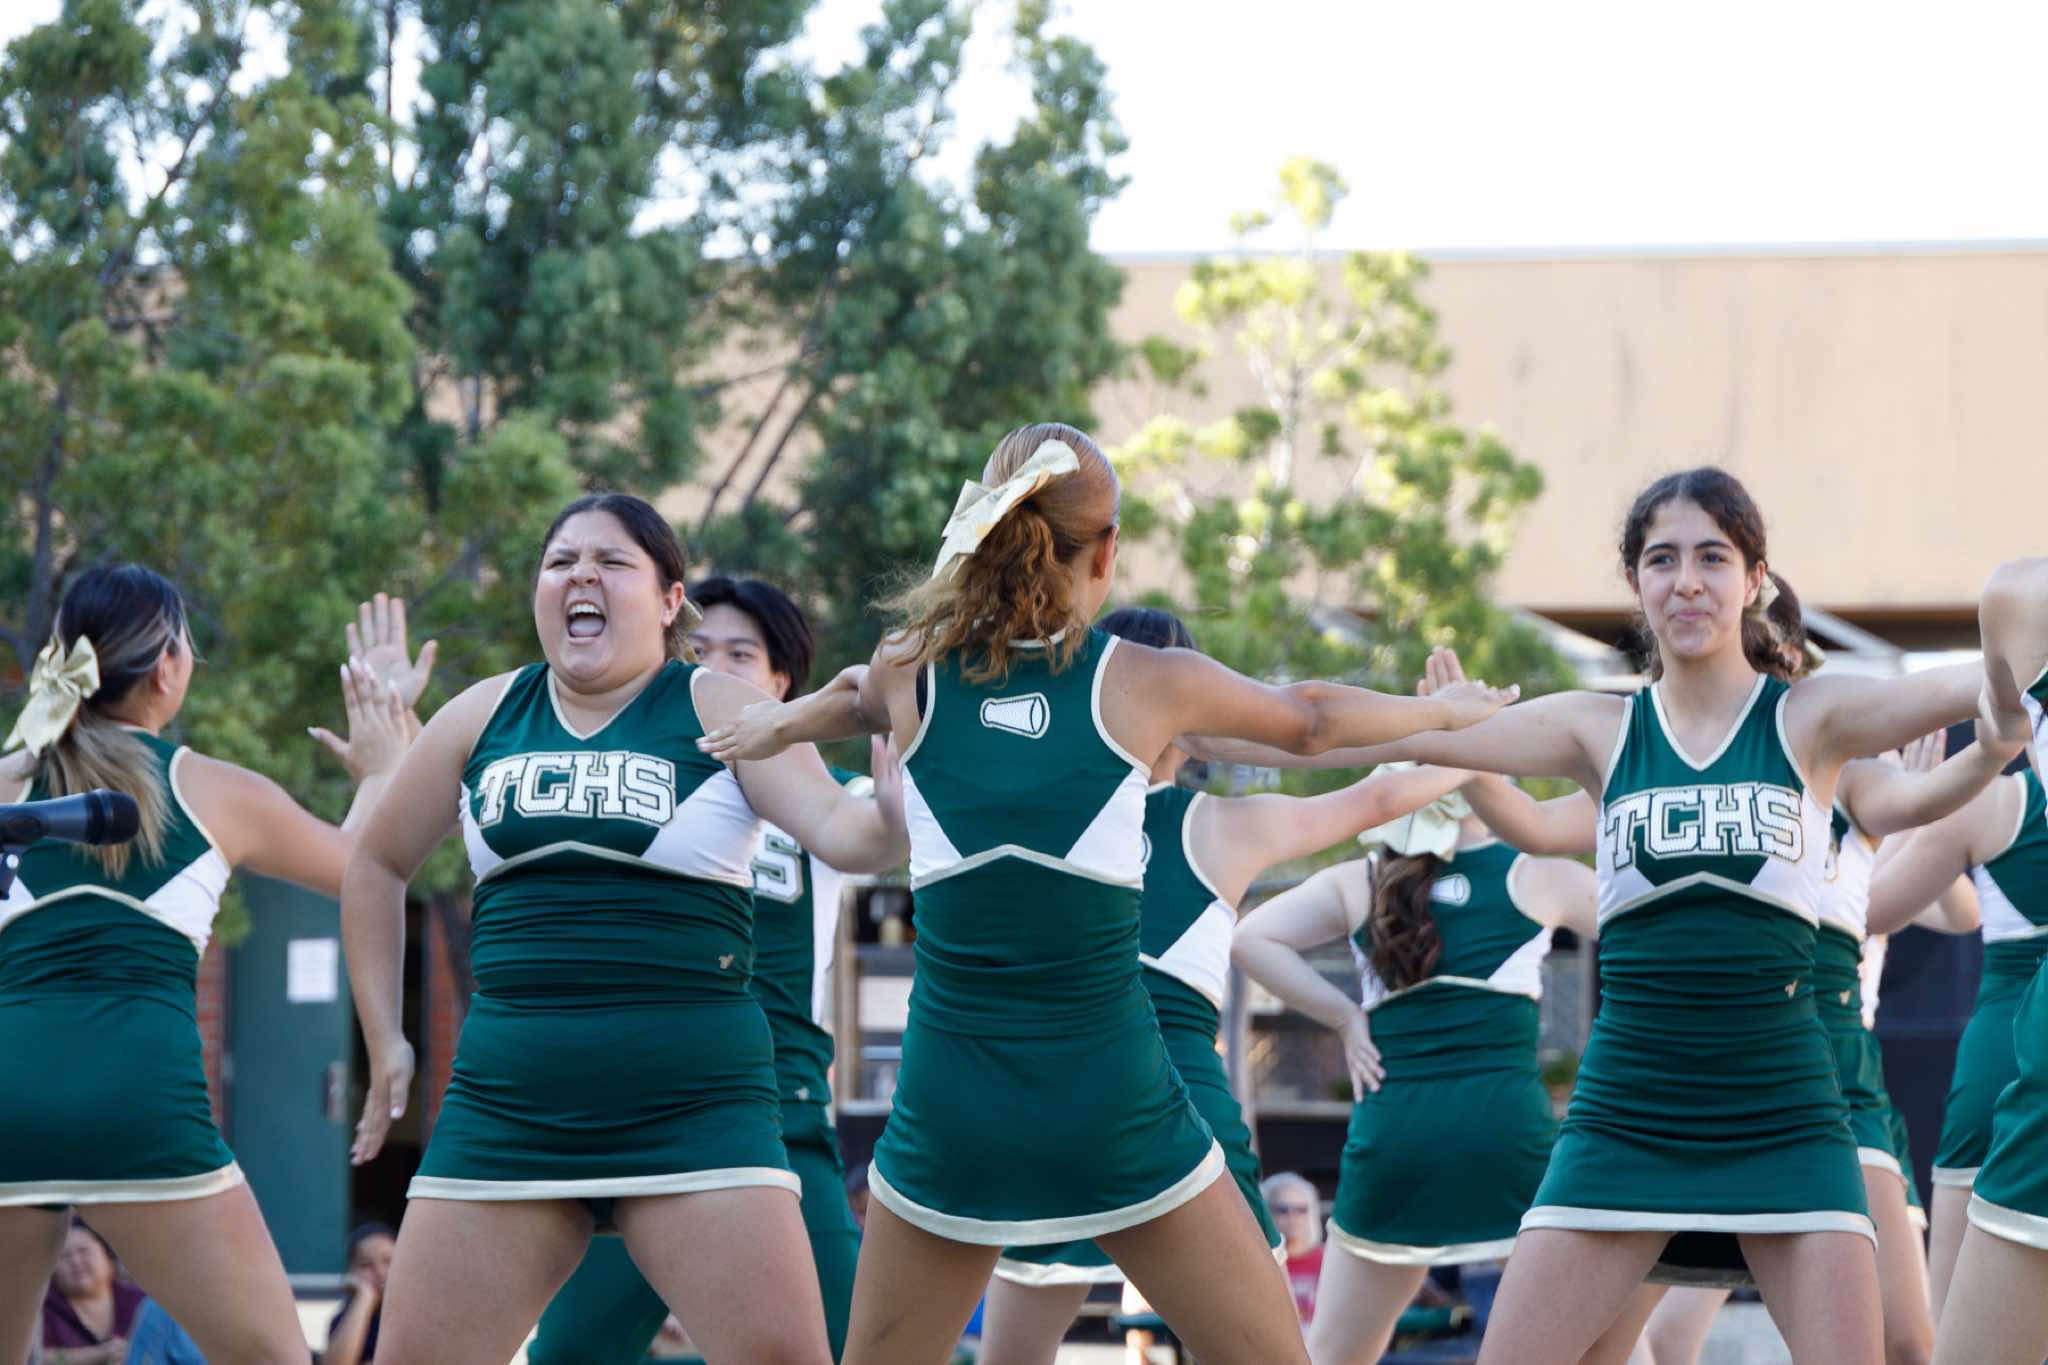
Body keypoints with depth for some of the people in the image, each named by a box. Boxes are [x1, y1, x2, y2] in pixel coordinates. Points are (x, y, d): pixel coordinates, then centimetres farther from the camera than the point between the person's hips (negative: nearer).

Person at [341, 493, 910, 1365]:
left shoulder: (722, 712, -1)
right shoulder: (484, 717, 9)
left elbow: (839, 832, -15)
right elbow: (379, 865, 22)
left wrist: (896, 811, -38)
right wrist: (384, 1040, 17)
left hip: (693, 1106, -3)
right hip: (505, 1102, 3)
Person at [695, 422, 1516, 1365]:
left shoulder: (913, 669, 2)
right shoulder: (1144, 682, -2)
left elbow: (857, 700, 27)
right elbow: (1311, 721, 16)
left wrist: (780, 723, 49)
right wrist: (1450, 710, 34)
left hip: (952, 1106, 2)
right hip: (1111, 1106, -2)